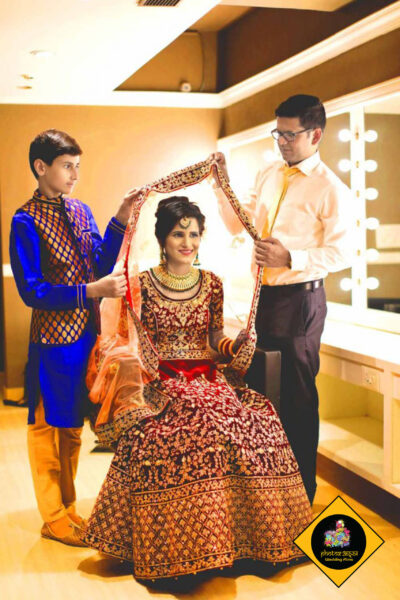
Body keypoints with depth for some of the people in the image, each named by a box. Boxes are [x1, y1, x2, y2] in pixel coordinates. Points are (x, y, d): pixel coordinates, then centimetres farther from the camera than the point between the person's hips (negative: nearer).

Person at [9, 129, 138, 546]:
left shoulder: (80, 211, 9)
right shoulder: (26, 222, -12)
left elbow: (102, 264, 5)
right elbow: (31, 292, -17)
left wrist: (120, 221, -5)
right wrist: (90, 291, -24)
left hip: (86, 333, 7)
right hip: (52, 339, -7)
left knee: (72, 426, 17)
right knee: (47, 426, 6)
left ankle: (68, 507, 32)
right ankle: (53, 518, 20)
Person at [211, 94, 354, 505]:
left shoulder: (331, 190, -12)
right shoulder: (268, 175, 10)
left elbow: (341, 255, -16)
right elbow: (239, 225, 12)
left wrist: (291, 258, -27)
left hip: (300, 300, -7)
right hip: (266, 295, 7)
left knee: (298, 395, 3)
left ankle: (302, 490, 18)